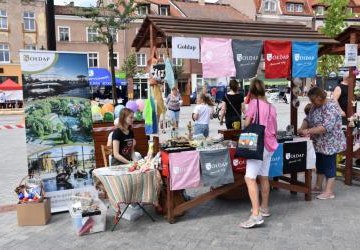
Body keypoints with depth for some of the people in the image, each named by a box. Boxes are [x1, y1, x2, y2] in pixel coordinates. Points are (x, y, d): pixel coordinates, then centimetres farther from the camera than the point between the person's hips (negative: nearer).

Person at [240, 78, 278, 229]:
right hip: (270, 145, 8)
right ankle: (264, 208, 30)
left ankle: (256, 215, -18)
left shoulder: (254, 103, -7)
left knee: (250, 178, -12)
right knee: (264, 177, 17)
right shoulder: (271, 106, 13)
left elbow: (247, 124, -8)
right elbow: (275, 129, 18)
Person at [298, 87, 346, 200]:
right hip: (320, 142, 9)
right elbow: (308, 119, 13)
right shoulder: (316, 106, 6)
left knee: (329, 165, -2)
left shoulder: (331, 107, -21)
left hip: (330, 142, -9)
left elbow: (327, 126, -30)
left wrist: (308, 131, -31)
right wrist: (303, 128, -7)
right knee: (320, 164, 15)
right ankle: (318, 187, 27)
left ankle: (329, 192, 5)